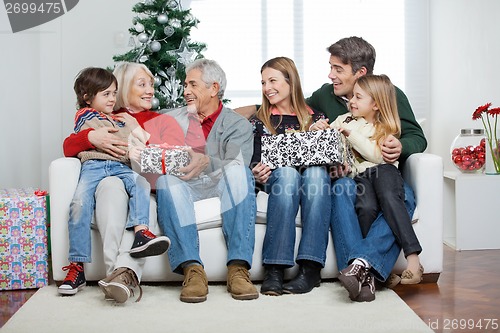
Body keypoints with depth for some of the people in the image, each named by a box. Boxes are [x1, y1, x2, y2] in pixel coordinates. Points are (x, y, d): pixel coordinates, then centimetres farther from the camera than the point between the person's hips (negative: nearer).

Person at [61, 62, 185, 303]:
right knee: (111, 185, -38)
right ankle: (122, 274, -53)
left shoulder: (163, 121, 28)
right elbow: (68, 147, 15)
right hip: (111, 177, 1)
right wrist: (91, 137, -5)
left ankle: (126, 271, -58)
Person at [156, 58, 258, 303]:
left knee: (237, 170, -33)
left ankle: (238, 267, -40)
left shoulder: (238, 124, 10)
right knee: (166, 178, -32)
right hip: (183, 187, 1)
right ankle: (192, 269, -42)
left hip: (219, 187, -1)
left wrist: (207, 162, -28)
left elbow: (236, 167, -8)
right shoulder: (172, 119, 23)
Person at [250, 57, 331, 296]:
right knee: (287, 171, -37)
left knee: (316, 170, -36)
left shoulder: (316, 118, 19)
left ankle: (311, 268, -42)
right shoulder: (258, 121, 18)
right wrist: (257, 175, -12)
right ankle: (274, 269, -44)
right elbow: (251, 162, 10)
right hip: (276, 180, 0)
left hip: (314, 177, 1)